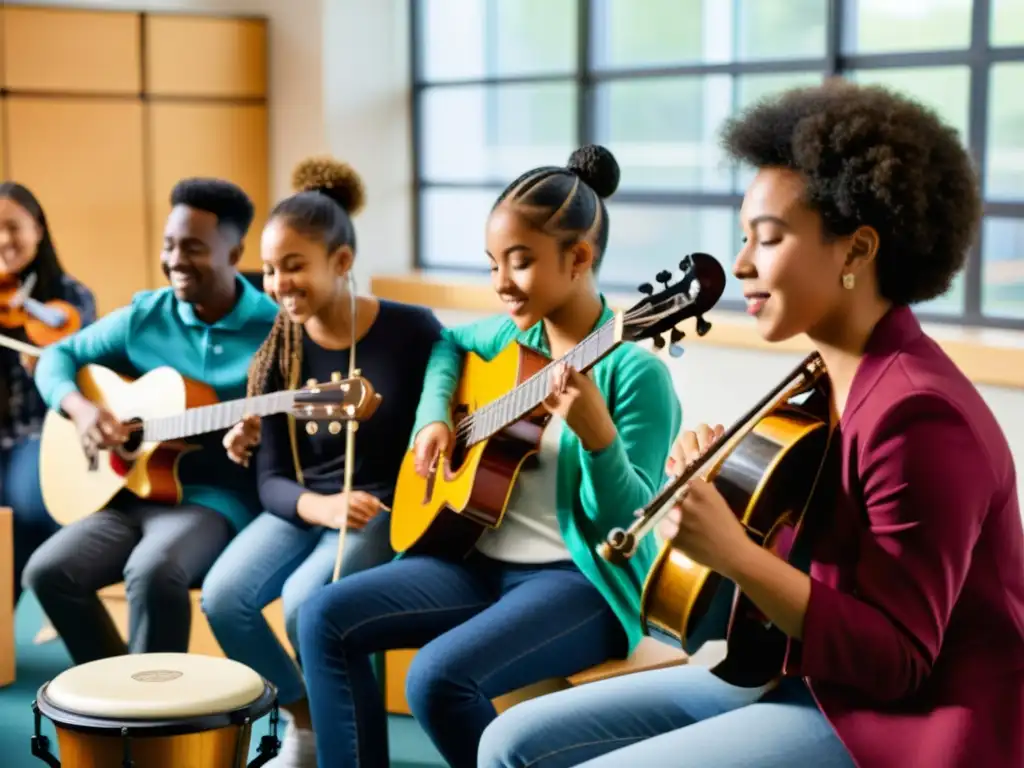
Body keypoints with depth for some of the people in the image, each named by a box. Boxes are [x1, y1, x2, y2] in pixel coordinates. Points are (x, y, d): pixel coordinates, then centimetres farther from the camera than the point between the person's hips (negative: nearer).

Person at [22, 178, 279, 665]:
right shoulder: (144, 316, 5)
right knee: (47, 571, -17)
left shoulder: (275, 329, -7)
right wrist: (80, 408, -8)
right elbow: (57, 355, 14)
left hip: (217, 497, -5)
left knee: (152, 570, -34)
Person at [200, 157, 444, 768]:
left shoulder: (411, 330, -11)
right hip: (303, 506, 4)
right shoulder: (279, 350, -2)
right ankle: (305, 717, 6)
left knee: (305, 600, -29)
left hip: (391, 507, -4)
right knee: (224, 596, -20)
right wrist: (321, 507, -23)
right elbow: (272, 478, -3)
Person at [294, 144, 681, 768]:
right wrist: (434, 416, 9)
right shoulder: (512, 334, 5)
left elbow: (628, 523, -18)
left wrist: (595, 431, -36)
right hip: (486, 559, 8)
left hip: (581, 578, -7)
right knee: (325, 618, -7)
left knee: (440, 677, -30)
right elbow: (448, 343, 28)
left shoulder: (634, 369, -16)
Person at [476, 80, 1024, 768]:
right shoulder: (823, 383, 6)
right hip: (798, 678, 9)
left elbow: (895, 659, -21)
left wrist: (733, 553, -29)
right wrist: (720, 486, -6)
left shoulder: (916, 415, -22)